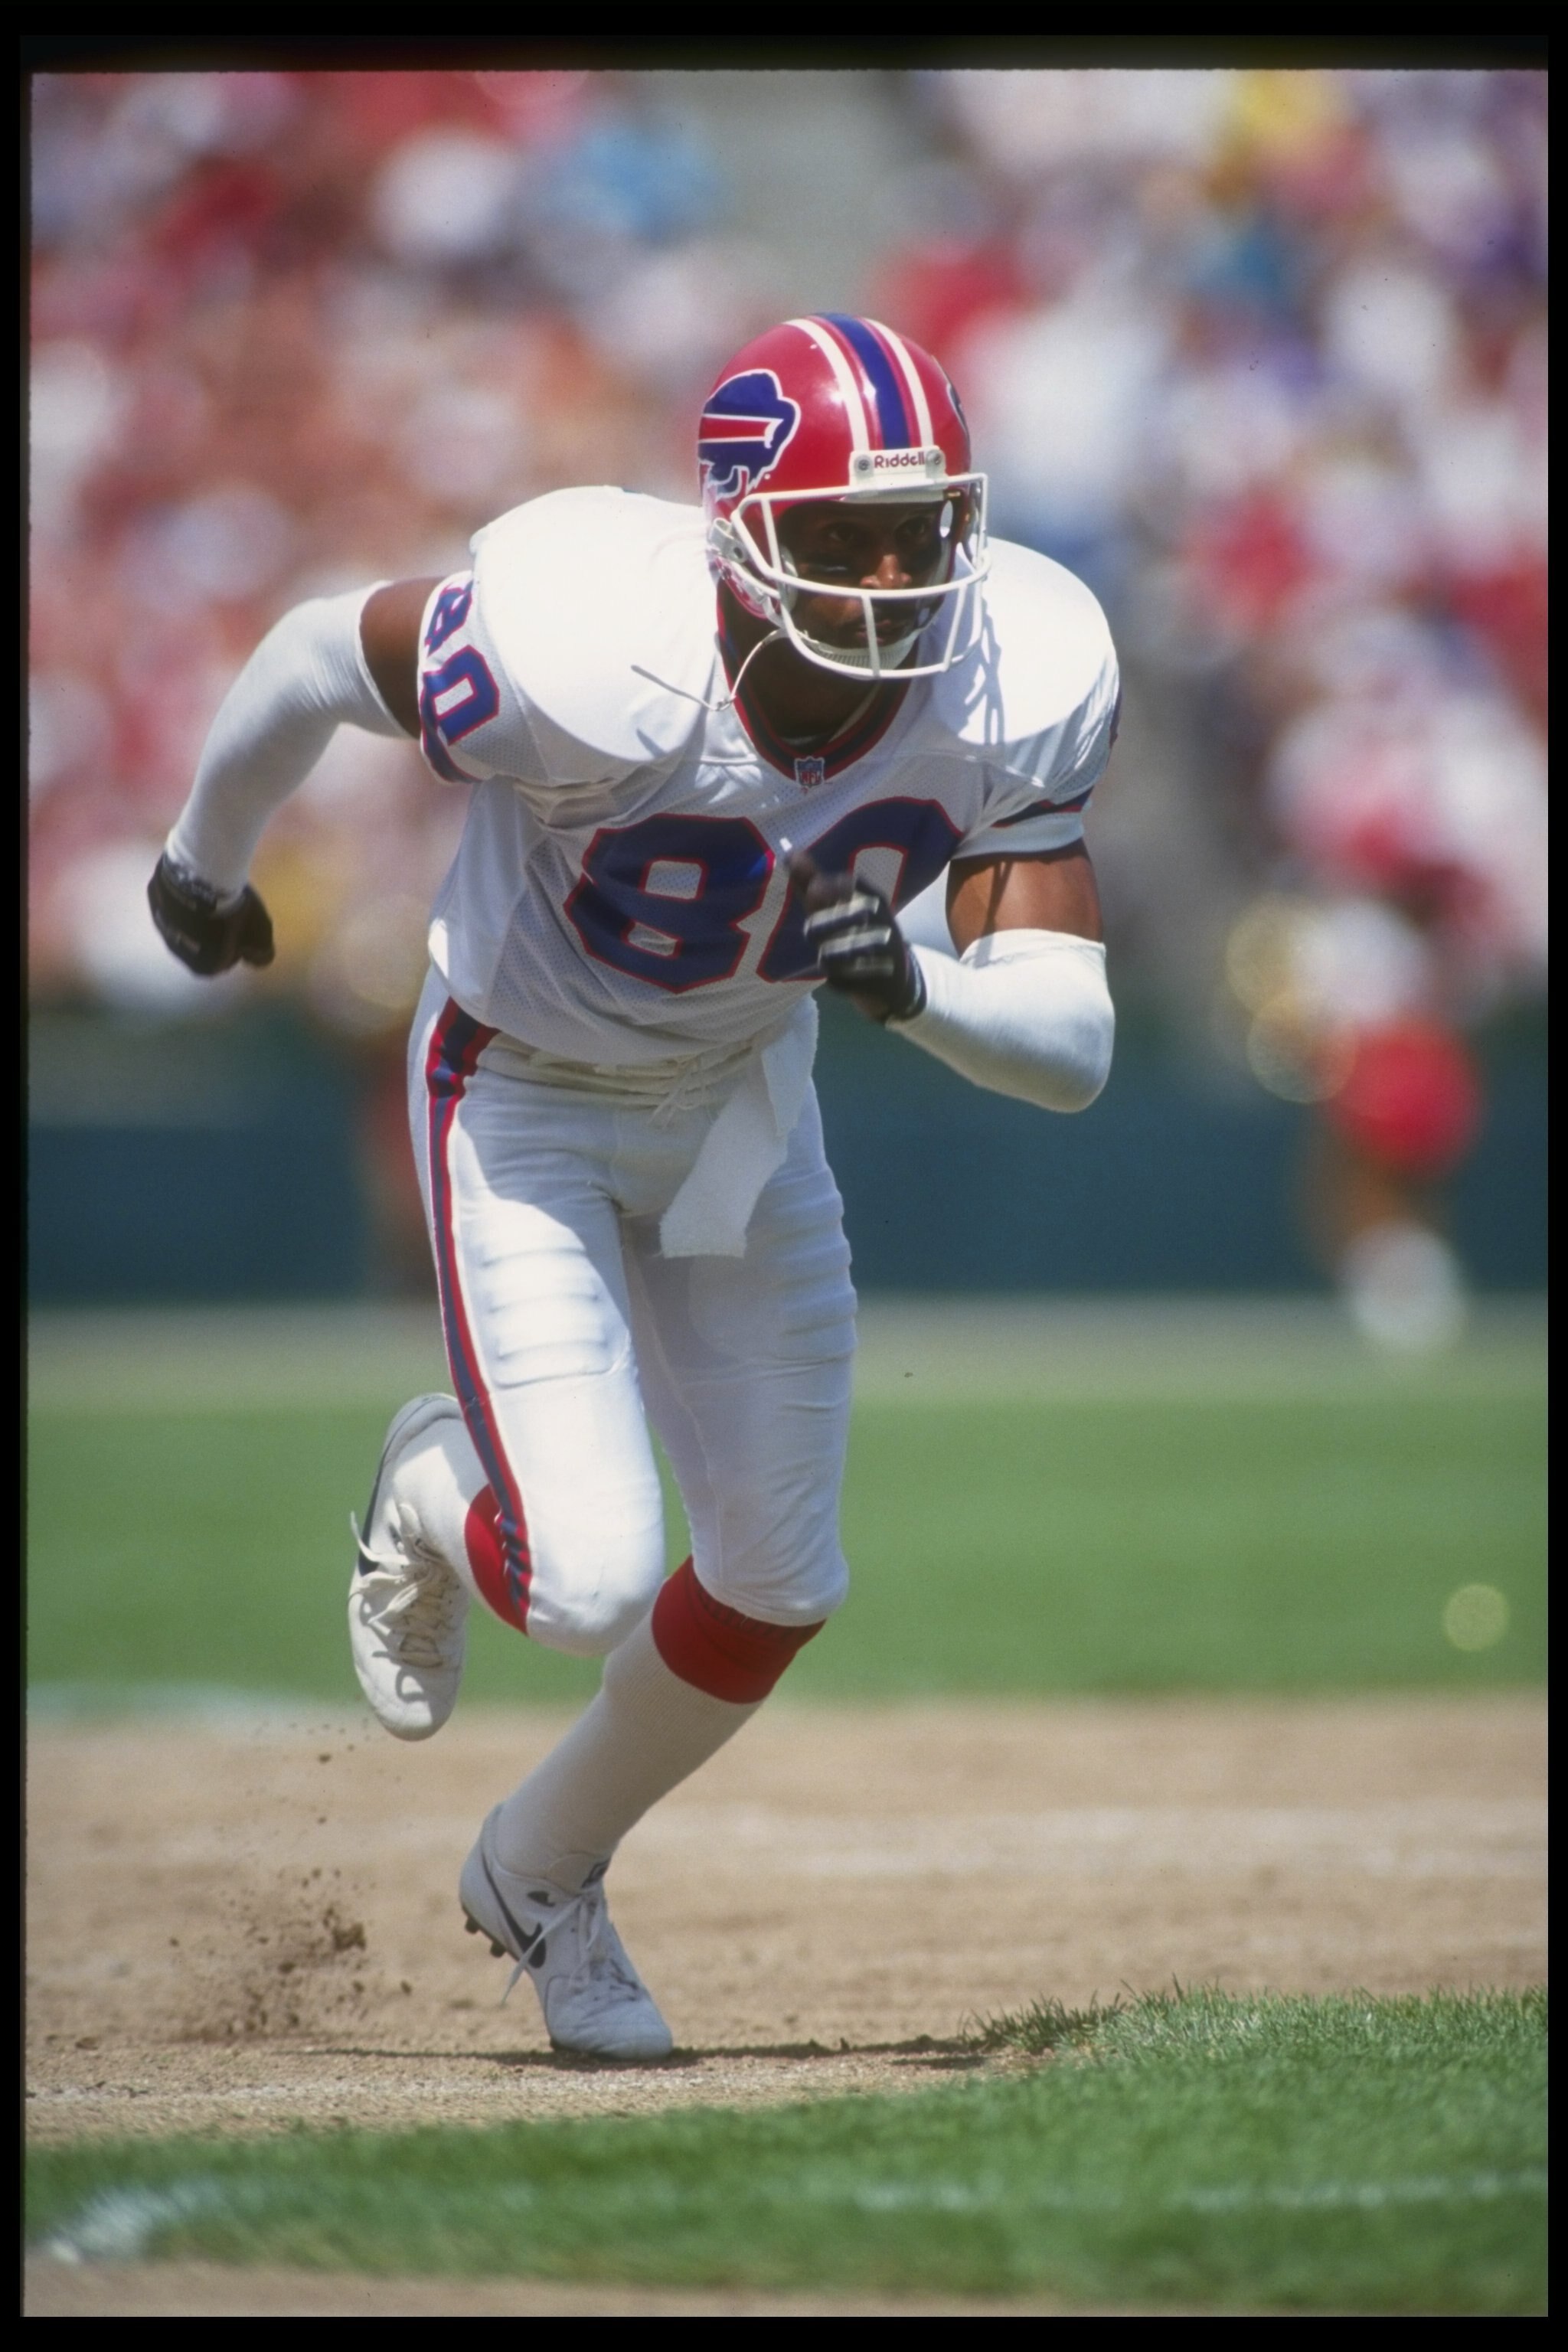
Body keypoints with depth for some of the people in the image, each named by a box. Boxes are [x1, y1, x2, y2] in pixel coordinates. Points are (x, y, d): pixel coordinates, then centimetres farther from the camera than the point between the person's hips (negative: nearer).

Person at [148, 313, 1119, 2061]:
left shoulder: (1015, 689, -26)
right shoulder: (591, 659, -38)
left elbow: (1069, 1049, -24)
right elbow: (325, 652, -17)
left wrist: (913, 991, -46)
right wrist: (203, 862, 2)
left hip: (742, 1096, 4)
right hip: (522, 1107, -4)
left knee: (776, 1584, 8)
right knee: (594, 1584, -15)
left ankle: (543, 1874, 38)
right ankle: (439, 1501, 24)